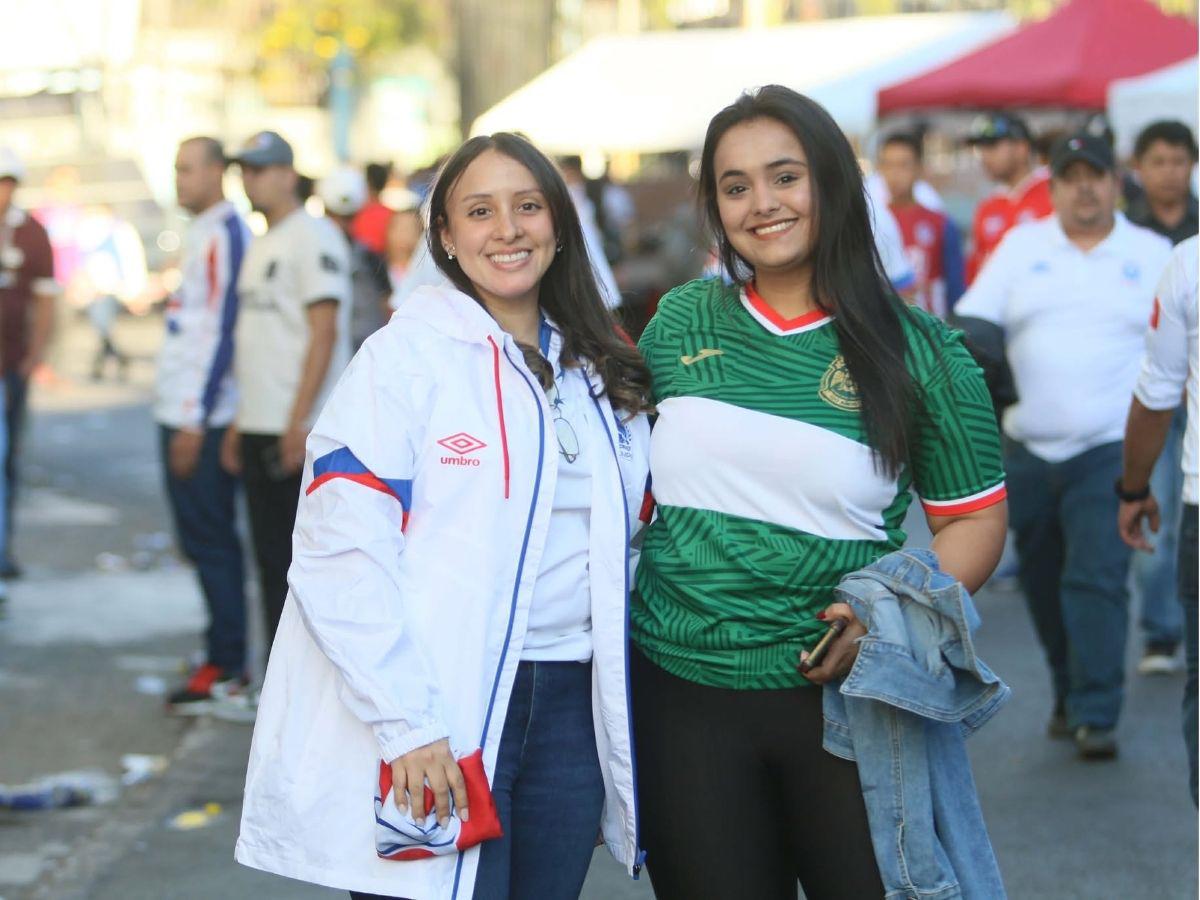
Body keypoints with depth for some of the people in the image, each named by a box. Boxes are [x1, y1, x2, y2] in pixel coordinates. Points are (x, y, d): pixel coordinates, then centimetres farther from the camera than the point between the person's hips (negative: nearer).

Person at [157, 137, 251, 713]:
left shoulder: (223, 235, -13)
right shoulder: (205, 233, 16)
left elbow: (219, 333, -19)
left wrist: (196, 424, -20)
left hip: (200, 420, -10)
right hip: (184, 415, 10)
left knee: (208, 540, -6)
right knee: (205, 539, 12)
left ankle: (226, 667, -2)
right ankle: (226, 658, 18)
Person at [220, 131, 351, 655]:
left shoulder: (312, 237, -9)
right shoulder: (261, 246, 19)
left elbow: (324, 332, -17)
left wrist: (298, 423, -21)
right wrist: (240, 422, 19)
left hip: (298, 430, -9)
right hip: (258, 428, 9)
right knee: (271, 557, 11)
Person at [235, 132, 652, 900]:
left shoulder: (601, 373, 12)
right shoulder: (406, 357, -7)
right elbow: (341, 552, -14)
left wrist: (620, 709, 11)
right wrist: (405, 722, -19)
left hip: (571, 707, 6)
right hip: (439, 723, -5)